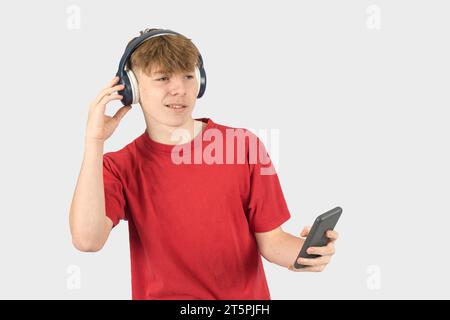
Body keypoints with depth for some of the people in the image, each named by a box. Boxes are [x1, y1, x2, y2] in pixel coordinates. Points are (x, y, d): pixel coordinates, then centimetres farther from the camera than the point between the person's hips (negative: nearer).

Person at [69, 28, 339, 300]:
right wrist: (95, 141, -15)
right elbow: (87, 240, -18)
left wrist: (304, 250, -21)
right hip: (160, 294, -1)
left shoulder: (244, 145, -3)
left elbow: (270, 240, 0)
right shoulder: (120, 167, -2)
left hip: (246, 295, 2)